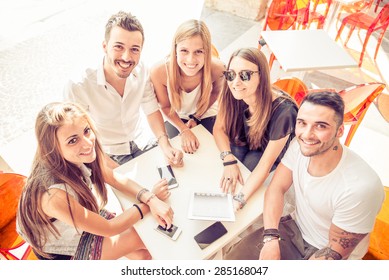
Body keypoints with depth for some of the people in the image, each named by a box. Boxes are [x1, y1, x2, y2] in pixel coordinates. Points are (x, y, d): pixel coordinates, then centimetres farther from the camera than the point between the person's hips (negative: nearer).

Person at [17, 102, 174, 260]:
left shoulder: (79, 158, -24)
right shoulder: (54, 195, -43)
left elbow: (115, 178, -8)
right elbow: (109, 228, -30)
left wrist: (150, 199, -25)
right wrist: (150, 200, -21)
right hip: (61, 251, -5)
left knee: (142, 253, 5)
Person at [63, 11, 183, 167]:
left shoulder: (141, 72, -14)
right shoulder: (78, 87, -28)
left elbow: (152, 112, -3)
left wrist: (165, 145, -19)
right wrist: (117, 172, -27)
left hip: (140, 143, 4)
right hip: (106, 155, -4)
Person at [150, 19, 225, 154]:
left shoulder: (217, 68, -31)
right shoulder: (159, 71, -32)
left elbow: (215, 92, -5)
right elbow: (165, 106, -12)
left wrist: (196, 117, -4)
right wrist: (184, 130, -21)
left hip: (206, 114, 1)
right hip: (176, 118, 0)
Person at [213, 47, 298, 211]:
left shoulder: (283, 111, -38)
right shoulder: (232, 95, -27)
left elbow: (265, 164, -34)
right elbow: (219, 128, -12)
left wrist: (239, 200, -44)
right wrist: (229, 161, -30)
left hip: (273, 152, -3)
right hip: (244, 141, 3)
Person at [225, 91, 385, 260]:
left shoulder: (360, 187, -32)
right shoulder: (299, 144, -15)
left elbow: (337, 252, -19)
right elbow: (277, 188, -4)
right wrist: (271, 238, -17)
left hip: (328, 255, -4)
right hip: (295, 228, 5)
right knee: (233, 259, -6)